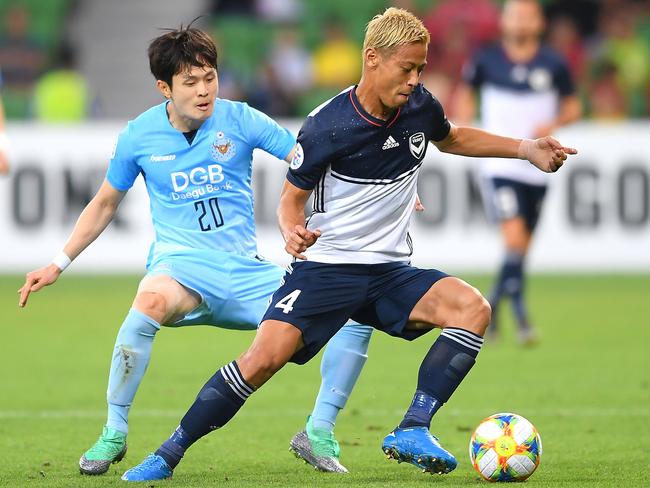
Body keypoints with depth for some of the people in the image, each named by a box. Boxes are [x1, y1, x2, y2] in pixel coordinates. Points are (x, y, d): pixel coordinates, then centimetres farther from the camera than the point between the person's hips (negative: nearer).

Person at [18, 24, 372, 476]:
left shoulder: (240, 120, -2)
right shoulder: (139, 136, 0)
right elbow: (105, 205, 16)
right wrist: (58, 265, 14)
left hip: (245, 270, 2)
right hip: (181, 266, -2)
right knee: (150, 303, -40)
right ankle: (113, 434, -24)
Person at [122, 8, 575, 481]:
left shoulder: (419, 106, 0)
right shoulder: (327, 127, -15)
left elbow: (453, 138, 25)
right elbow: (292, 198, -3)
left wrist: (526, 149, 18)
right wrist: (293, 233, -26)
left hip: (390, 271, 5)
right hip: (325, 265, -5)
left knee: (473, 308, -21)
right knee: (265, 358, -23)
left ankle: (413, 431, -21)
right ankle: (167, 455, -8)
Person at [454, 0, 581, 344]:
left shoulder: (553, 65, 0)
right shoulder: (486, 61, -2)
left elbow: (572, 106, 10)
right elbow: (466, 92, 16)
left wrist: (554, 123, -10)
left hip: (537, 170, 3)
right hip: (499, 165, -3)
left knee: (522, 248, 10)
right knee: (514, 238, -19)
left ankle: (492, 306, 30)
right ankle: (521, 316, -16)